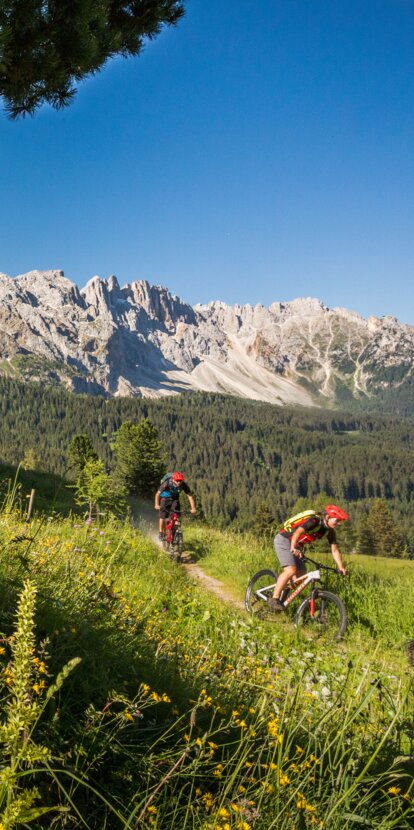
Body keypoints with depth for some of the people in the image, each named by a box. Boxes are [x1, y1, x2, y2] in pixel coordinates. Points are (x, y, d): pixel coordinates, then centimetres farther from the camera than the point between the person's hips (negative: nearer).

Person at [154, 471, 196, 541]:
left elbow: (190, 496, -24)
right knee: (163, 516, -8)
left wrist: (193, 508, -34)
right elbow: (158, 493, -28)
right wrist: (157, 504, -41)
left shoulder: (184, 485, -26)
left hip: (175, 499, 2)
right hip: (165, 498, -2)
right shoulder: (167, 483, -32)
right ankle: (161, 533, 10)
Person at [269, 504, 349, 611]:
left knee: (301, 574, 4)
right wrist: (293, 548, -57)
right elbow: (298, 532, -42)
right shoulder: (314, 521, -27)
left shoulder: (330, 531, -2)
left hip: (296, 546, 9)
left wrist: (341, 567, -13)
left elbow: (335, 550, -1)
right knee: (291, 570, -24)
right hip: (284, 539, -9)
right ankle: (274, 599, -18)